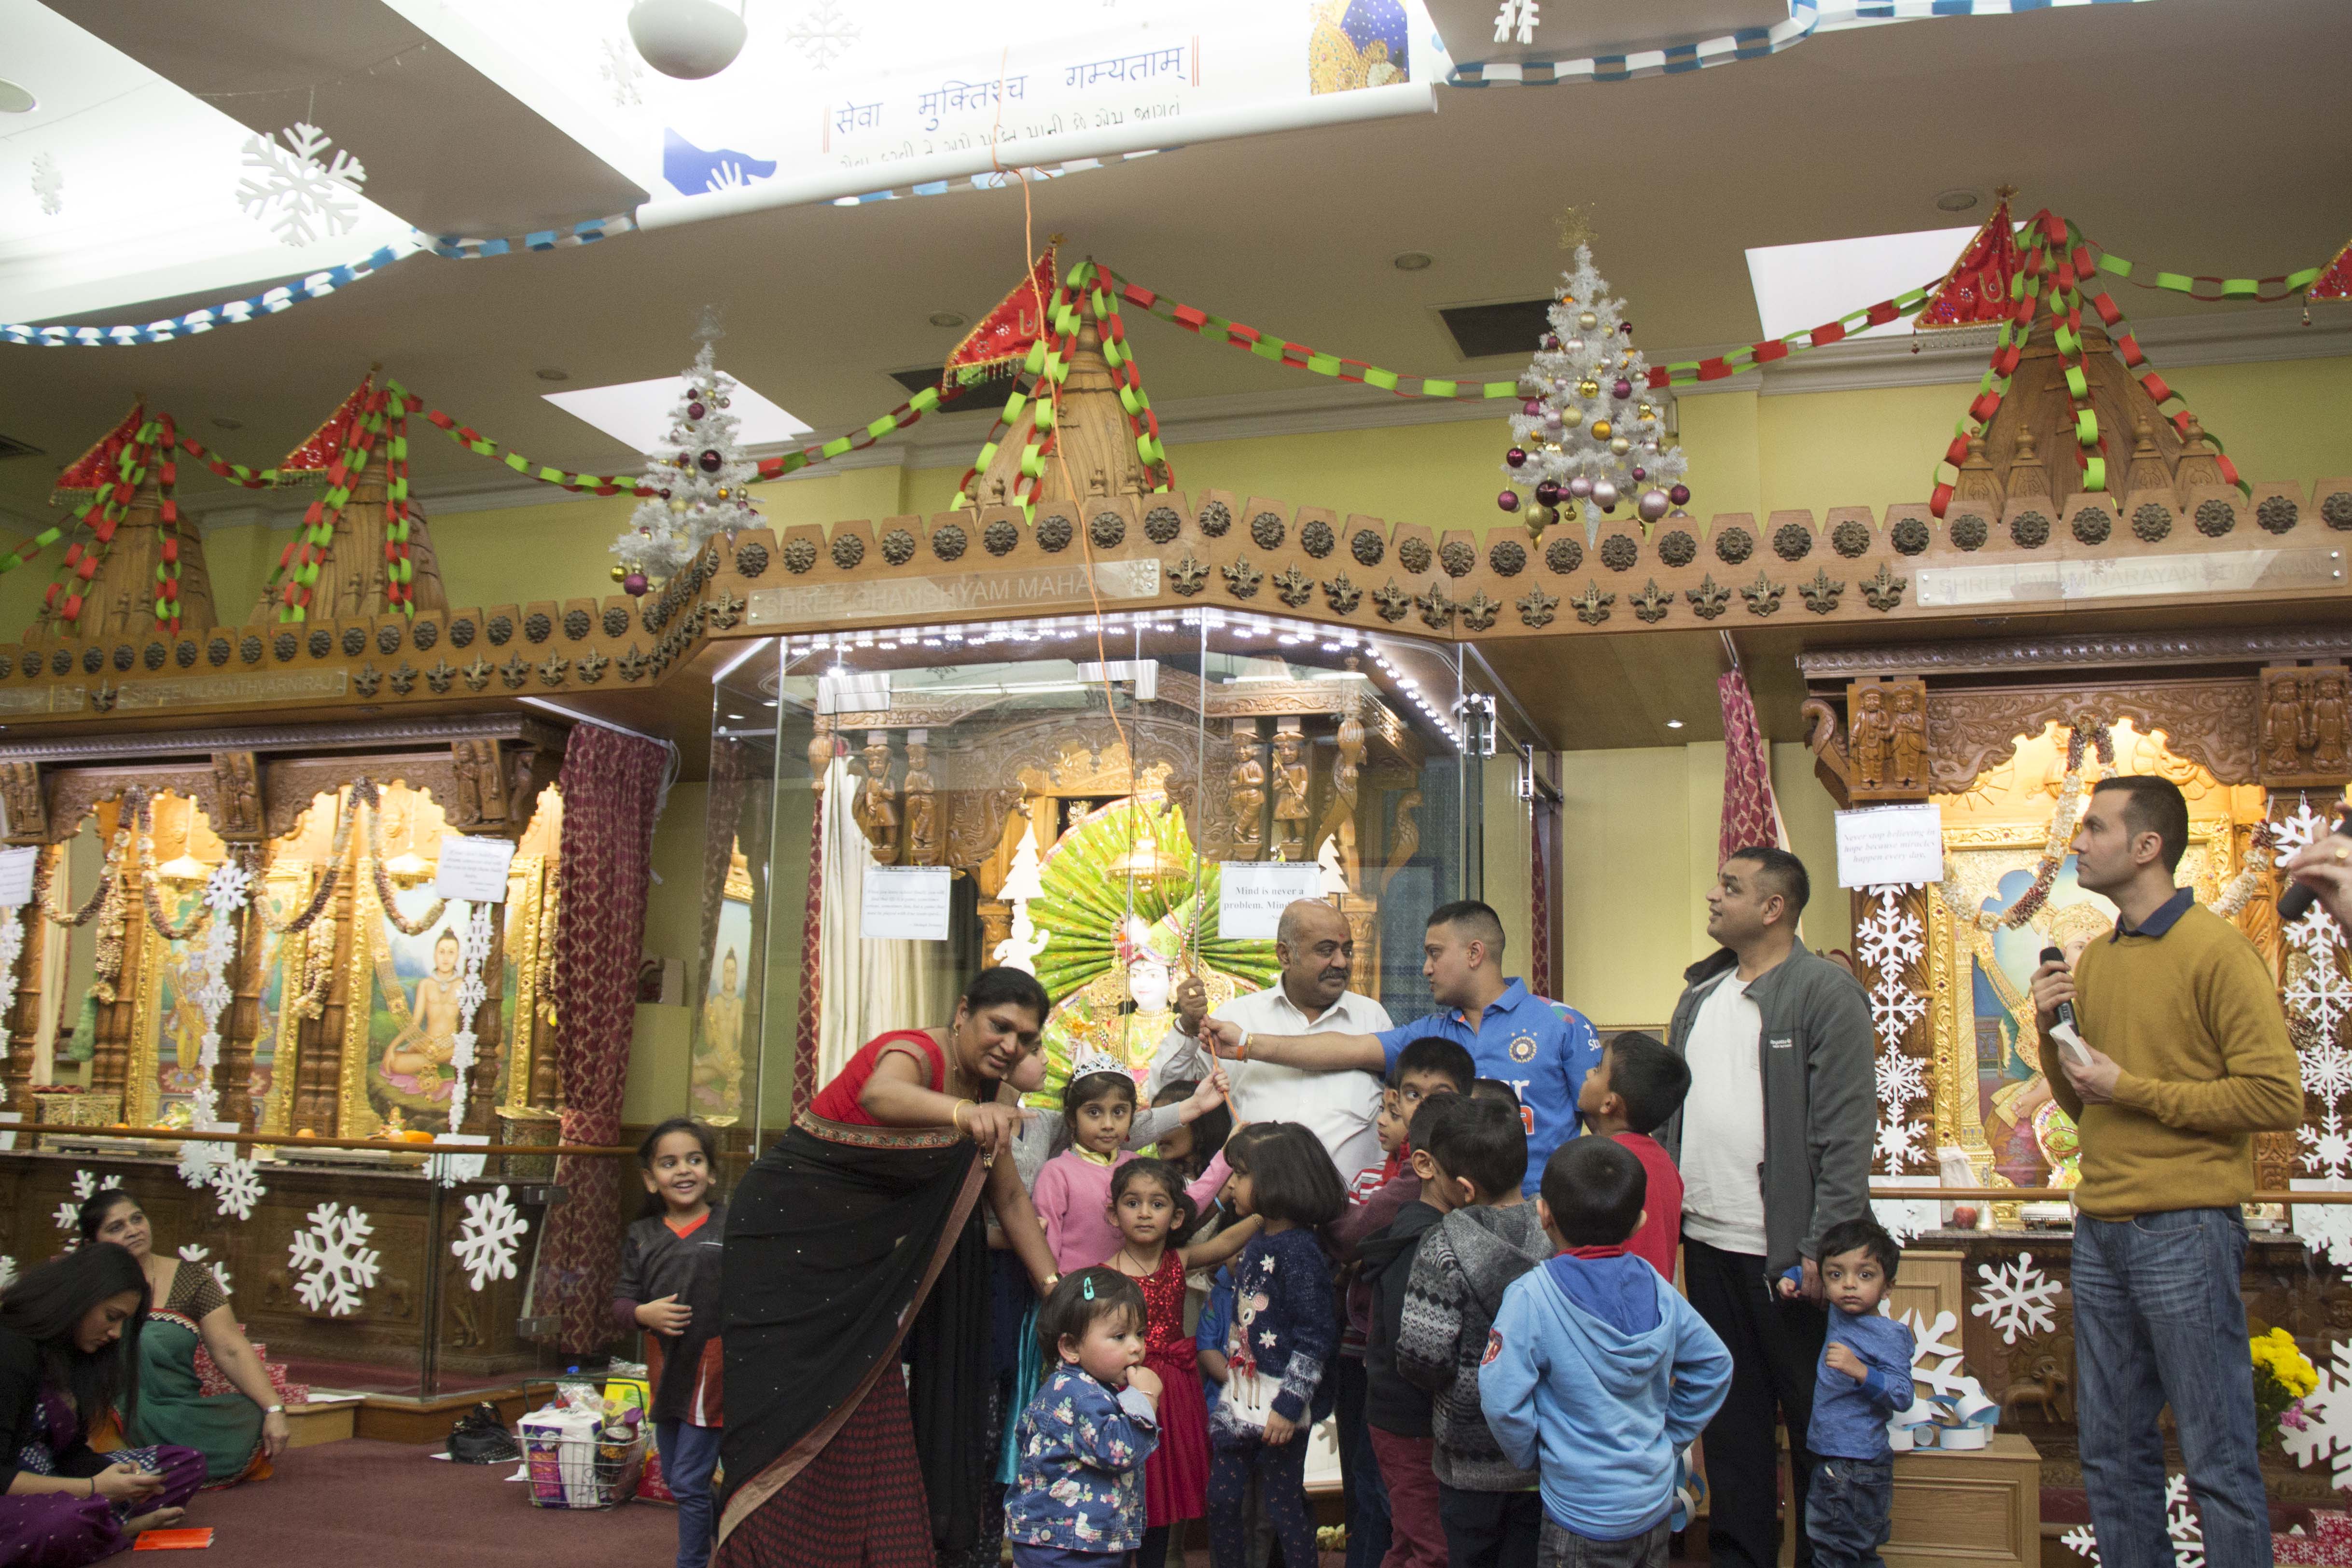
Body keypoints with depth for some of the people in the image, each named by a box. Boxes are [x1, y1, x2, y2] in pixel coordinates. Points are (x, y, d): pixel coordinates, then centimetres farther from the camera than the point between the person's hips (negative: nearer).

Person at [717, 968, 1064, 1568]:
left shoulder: (987, 1093, 1)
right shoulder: (915, 1053, -23)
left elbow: (1011, 1198, 6)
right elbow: (880, 1095, -48)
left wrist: (1058, 1293, -2)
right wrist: (964, 1112, -68)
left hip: (862, 1249, 7)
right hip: (788, 1228, -7)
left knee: (869, 1407, 5)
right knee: (788, 1404, -6)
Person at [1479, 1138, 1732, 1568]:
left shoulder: (1532, 1296, -19)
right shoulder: (1655, 1287, -3)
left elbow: (1503, 1399, -21)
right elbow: (1714, 1365, 8)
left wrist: (1533, 1458, -2)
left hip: (1584, 1516, -5)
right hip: (1657, 1504, 5)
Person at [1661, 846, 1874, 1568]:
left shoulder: (1826, 992, -9)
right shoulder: (1699, 995, 13)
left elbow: (1847, 1134, -14)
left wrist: (1822, 1250, -18)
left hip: (1784, 1253, -7)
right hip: (1705, 1243, 7)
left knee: (1815, 1423, 6)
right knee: (1730, 1419, 16)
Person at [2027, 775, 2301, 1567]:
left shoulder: (2217, 951, -7)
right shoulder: (2093, 962, 14)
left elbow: (2277, 1097, -14)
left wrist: (2132, 1090, -12)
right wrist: (2052, 1032, 2)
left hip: (2184, 1230, -7)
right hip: (2100, 1231, 7)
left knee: (2217, 1461, 2)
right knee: (2111, 1454, 11)